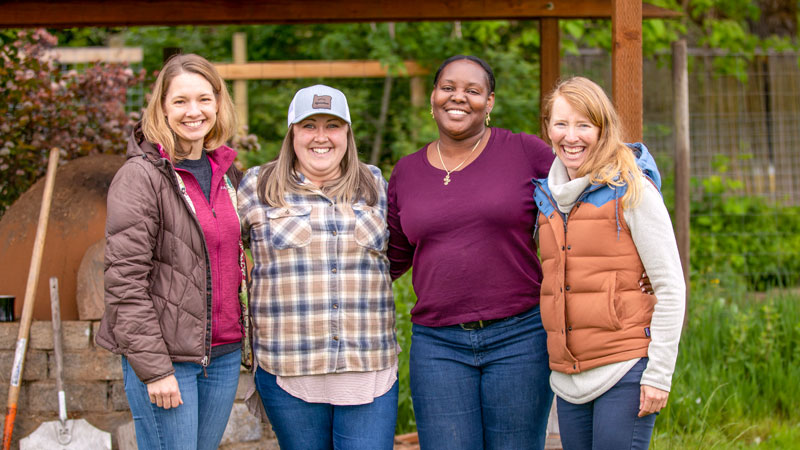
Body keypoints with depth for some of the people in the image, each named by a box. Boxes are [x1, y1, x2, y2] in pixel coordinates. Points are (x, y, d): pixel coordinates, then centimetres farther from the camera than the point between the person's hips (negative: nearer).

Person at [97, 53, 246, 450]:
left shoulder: (228, 173, 11)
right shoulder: (141, 175, -10)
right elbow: (125, 279, -15)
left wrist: (248, 341, 13)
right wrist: (154, 369, -18)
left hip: (223, 354, 6)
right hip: (166, 355, -6)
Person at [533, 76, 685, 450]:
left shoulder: (632, 191, -6)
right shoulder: (548, 197, 12)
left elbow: (670, 287, -8)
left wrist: (658, 374, -12)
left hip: (624, 375, -6)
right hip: (568, 378, 6)